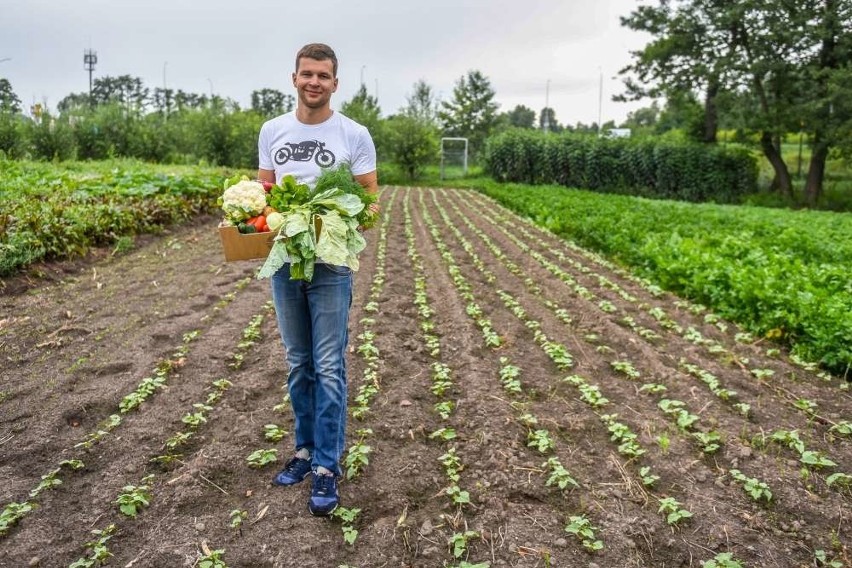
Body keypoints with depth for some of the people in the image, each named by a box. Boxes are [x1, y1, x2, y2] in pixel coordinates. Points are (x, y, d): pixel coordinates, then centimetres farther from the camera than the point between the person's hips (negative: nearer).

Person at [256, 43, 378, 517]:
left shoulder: (354, 134, -3)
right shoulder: (272, 131, 9)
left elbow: (370, 198, -2)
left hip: (331, 264, -4)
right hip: (285, 261, 4)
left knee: (329, 367, -3)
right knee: (299, 364, 14)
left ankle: (327, 467, 7)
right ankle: (307, 448, 29)